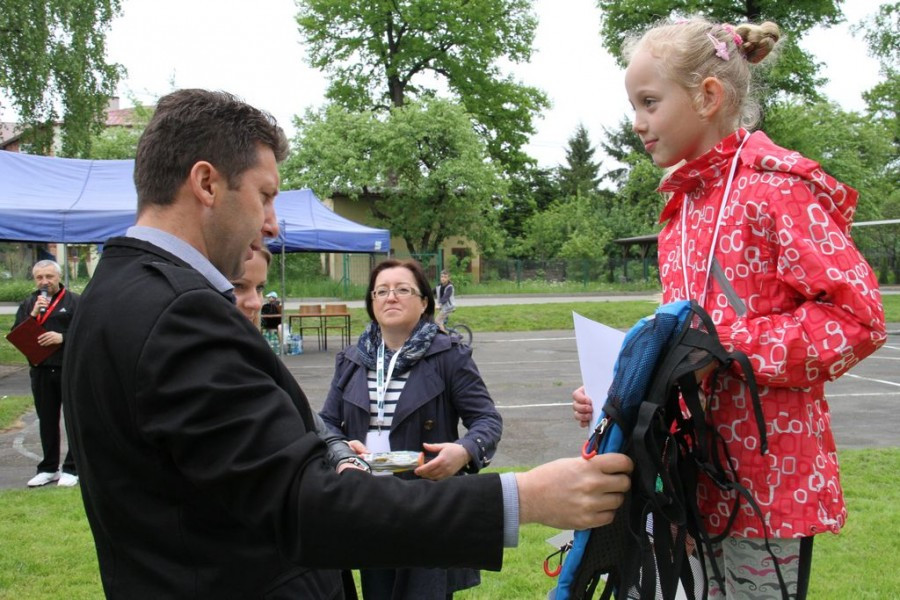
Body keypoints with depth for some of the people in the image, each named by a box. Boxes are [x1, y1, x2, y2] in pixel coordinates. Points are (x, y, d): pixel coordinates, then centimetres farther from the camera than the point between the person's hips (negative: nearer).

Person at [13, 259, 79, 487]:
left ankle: (71, 469, 8)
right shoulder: (28, 304, 12)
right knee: (47, 421, 12)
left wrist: (63, 337, -21)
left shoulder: (74, 301, -2)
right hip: (40, 370, 5)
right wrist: (33, 315, -10)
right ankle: (49, 468, 22)